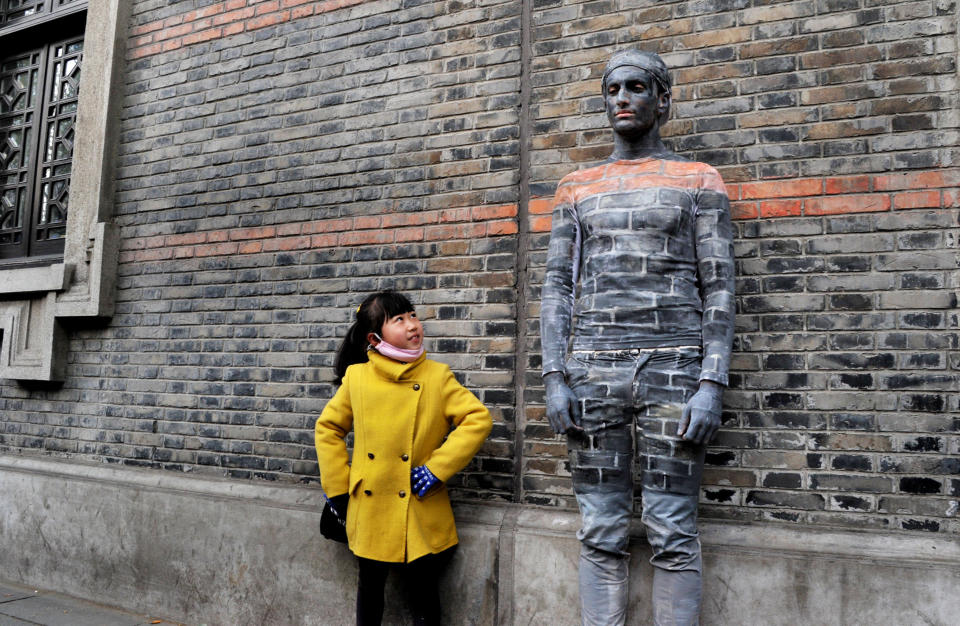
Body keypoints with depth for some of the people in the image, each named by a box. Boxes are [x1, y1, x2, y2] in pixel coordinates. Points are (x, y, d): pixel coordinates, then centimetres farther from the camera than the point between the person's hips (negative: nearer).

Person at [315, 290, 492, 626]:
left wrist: (437, 467, -15)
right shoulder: (356, 377, -2)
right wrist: (338, 489, 4)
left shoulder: (437, 376, -6)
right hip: (370, 512, 2)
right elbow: (327, 428, 9)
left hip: (421, 515, -1)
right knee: (370, 585, 17)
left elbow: (478, 418, -10)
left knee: (423, 588, 8)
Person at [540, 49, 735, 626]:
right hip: (592, 372, 3)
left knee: (673, 533, 1)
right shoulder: (577, 188, 16)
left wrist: (713, 385, -9)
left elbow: (720, 290, 2)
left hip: (674, 370, -2)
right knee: (601, 533, 6)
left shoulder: (699, 181, 8)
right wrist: (555, 378, -1)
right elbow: (557, 288, 11)